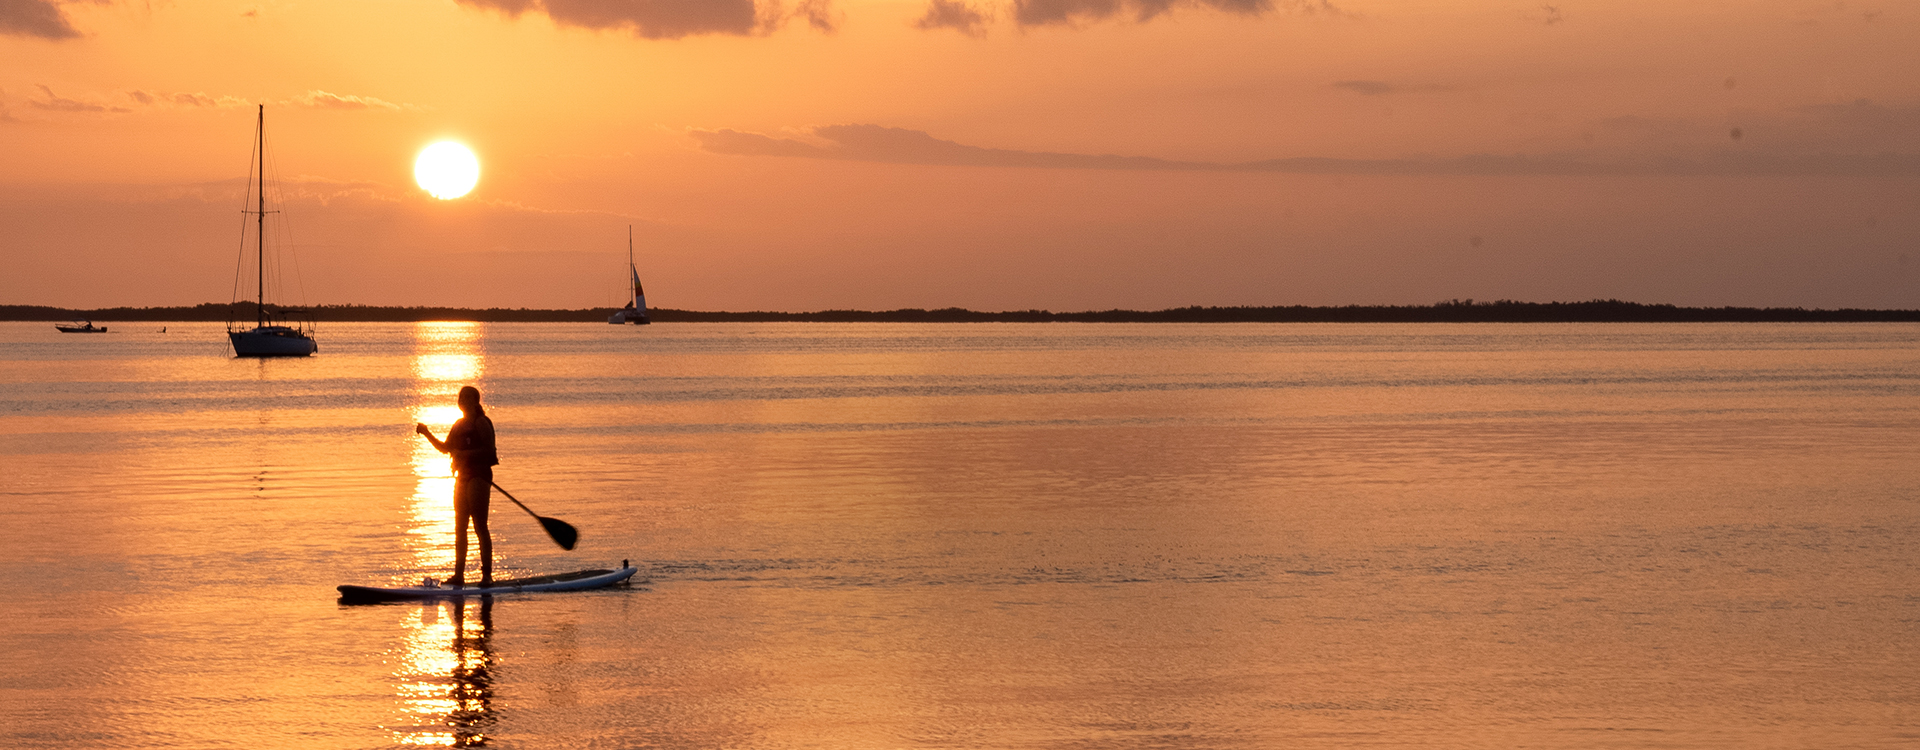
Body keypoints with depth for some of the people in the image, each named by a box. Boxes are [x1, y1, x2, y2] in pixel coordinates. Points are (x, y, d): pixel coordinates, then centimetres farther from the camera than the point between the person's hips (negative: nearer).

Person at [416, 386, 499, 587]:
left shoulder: (481, 422, -9)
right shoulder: (459, 425, 17)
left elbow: (488, 449, -15)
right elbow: (446, 448, 21)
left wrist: (465, 454, -21)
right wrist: (427, 434, 12)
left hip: (478, 477, -9)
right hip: (462, 478, 9)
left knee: (480, 527, -10)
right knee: (460, 528, 9)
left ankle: (487, 574, -9)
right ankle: (459, 574, 12)